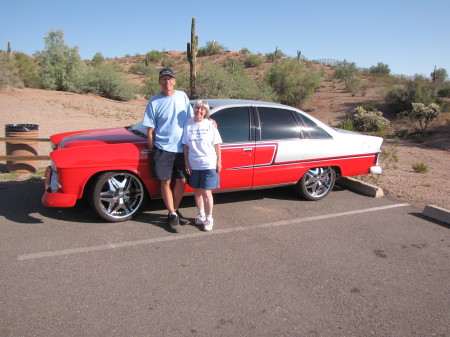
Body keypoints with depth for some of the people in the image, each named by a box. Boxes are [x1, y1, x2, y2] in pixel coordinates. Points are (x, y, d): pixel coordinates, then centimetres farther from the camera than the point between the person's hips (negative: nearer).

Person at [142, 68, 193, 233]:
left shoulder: (182, 96, 5)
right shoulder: (154, 102, -3)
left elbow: (190, 119, 12)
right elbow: (150, 130, -2)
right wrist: (152, 150, -3)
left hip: (181, 148, 3)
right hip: (162, 149, -3)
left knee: (181, 181, 8)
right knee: (166, 182, 2)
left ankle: (175, 210, 27)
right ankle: (172, 215, 14)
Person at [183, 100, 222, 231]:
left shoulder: (210, 124, -2)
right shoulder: (188, 125, 3)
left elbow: (217, 144, -1)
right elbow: (185, 146, 5)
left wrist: (219, 162, -4)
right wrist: (187, 163, 0)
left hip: (209, 165, -3)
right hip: (193, 165, 3)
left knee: (206, 192, -3)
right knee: (197, 191, 14)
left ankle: (209, 218, 12)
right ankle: (201, 215, 32)